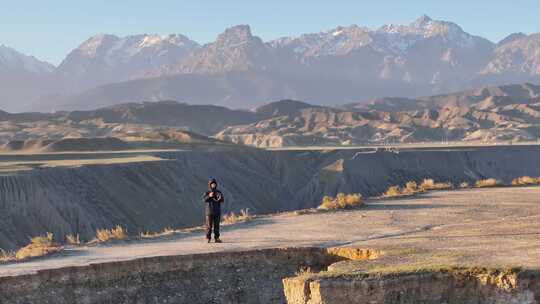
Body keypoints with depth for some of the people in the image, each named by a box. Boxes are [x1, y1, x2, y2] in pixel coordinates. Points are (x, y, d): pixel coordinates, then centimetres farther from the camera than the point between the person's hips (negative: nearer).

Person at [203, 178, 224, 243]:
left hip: (217, 212, 2)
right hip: (209, 212, -2)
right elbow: (204, 199, -19)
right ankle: (208, 238, 1)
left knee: (216, 225, 2)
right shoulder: (207, 193, 0)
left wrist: (220, 198, -29)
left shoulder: (218, 192, 7)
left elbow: (222, 200, -5)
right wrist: (209, 196, -38)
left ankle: (216, 238, 6)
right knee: (209, 226, -4)